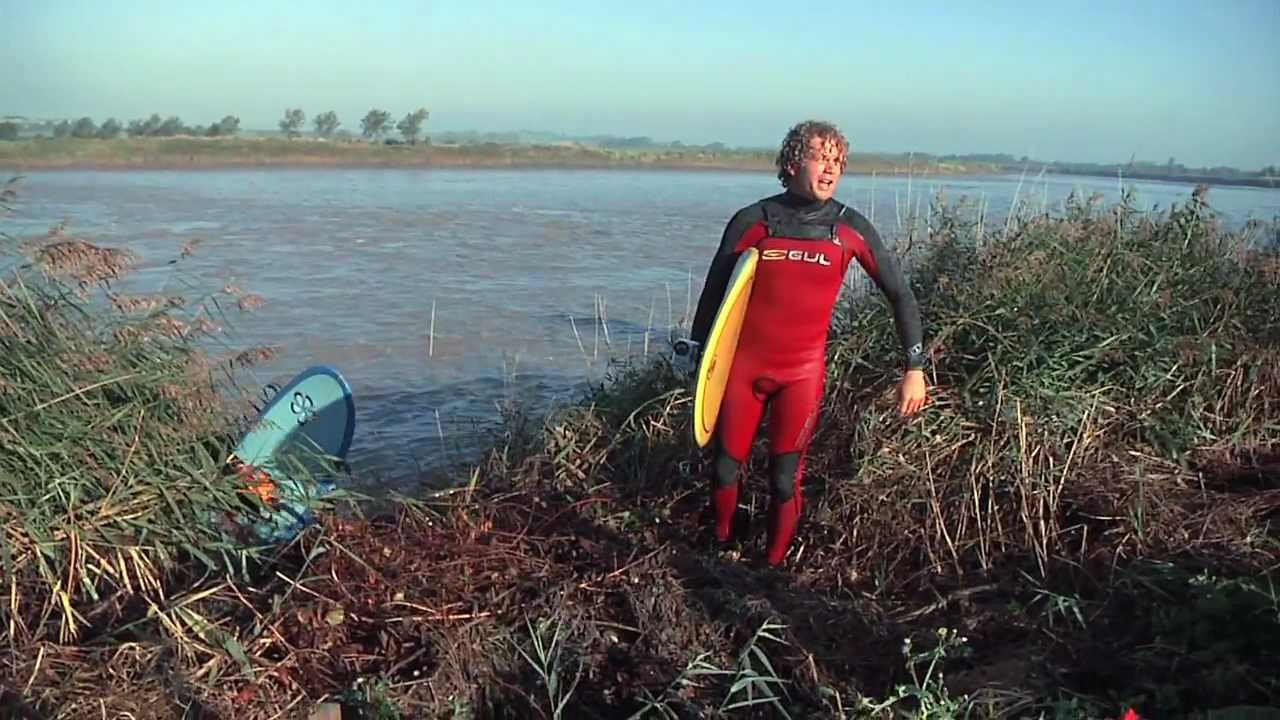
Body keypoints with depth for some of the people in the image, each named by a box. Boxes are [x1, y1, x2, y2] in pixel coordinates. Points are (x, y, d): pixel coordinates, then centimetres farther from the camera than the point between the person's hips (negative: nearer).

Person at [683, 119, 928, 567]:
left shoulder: (850, 229, -4)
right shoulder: (752, 222, -6)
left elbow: (900, 296, 3)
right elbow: (713, 292, 4)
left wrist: (915, 369, -2)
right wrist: (701, 359, 6)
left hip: (803, 373, 0)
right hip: (743, 366, 0)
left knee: (785, 480, 2)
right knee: (726, 469, 9)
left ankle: (772, 569, 21)